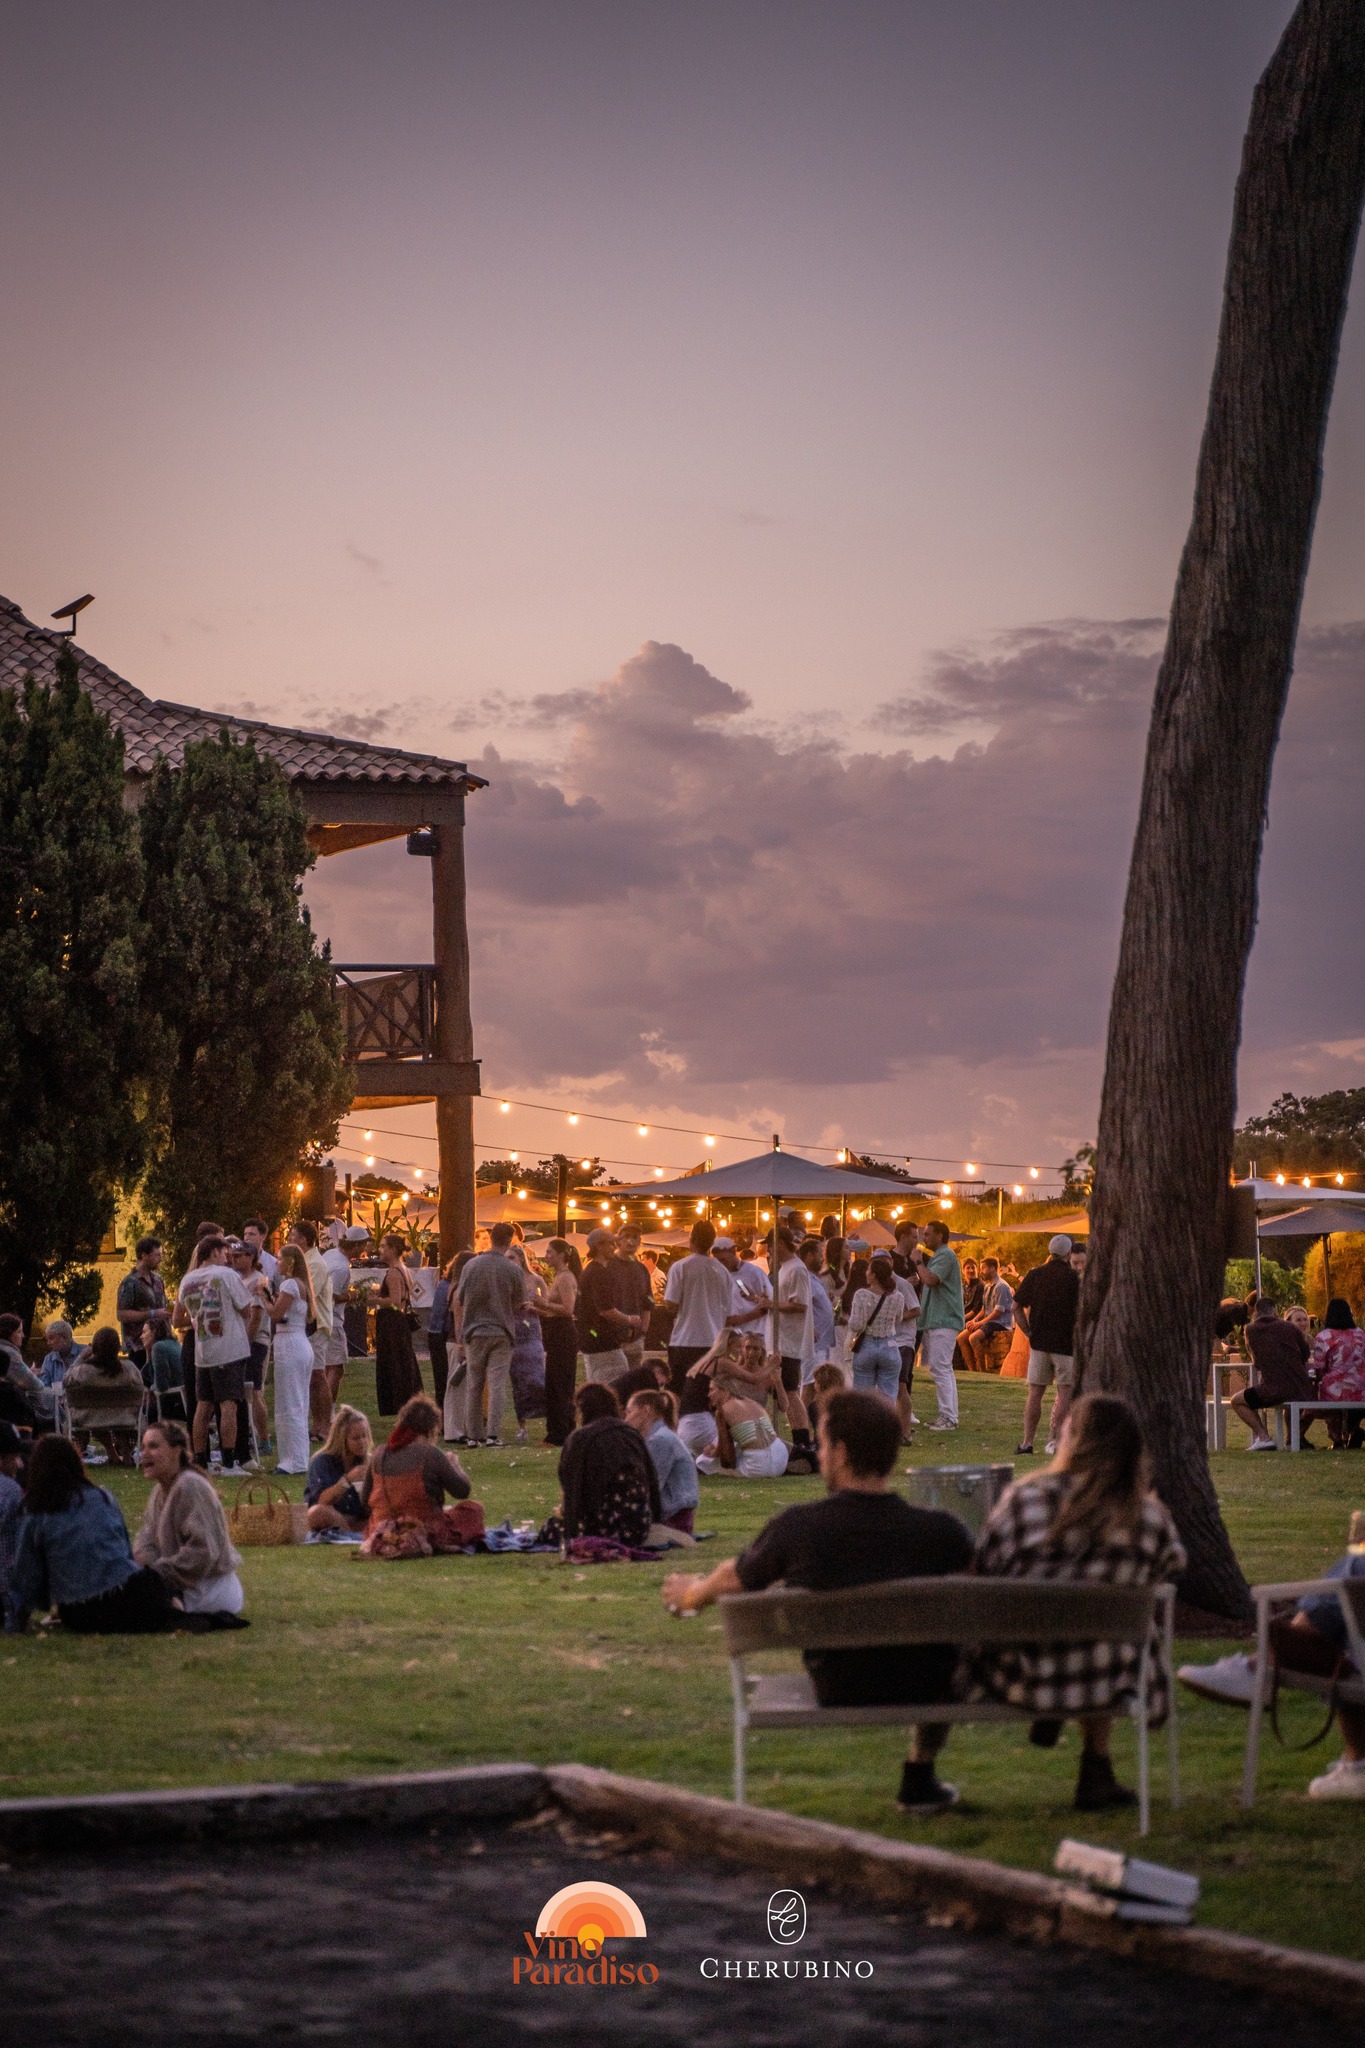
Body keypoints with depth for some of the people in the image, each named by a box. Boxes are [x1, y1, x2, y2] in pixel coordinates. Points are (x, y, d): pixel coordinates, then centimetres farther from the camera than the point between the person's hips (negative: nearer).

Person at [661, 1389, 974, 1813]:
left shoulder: (797, 1527, -20)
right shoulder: (942, 1531, -19)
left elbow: (734, 1579, 2)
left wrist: (690, 1594, 26)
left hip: (837, 1692, 1)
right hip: (925, 1691, -1)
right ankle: (919, 1781, 33)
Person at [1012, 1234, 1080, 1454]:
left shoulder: (1035, 1275, 3)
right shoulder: (1074, 1279, -8)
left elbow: (1017, 1306, 3)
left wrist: (1028, 1331, 8)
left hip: (1039, 1341, 3)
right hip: (1066, 1343, -3)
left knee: (1034, 1392, 9)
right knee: (1064, 1393, 2)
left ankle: (1027, 1443, 8)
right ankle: (1054, 1438, -6)